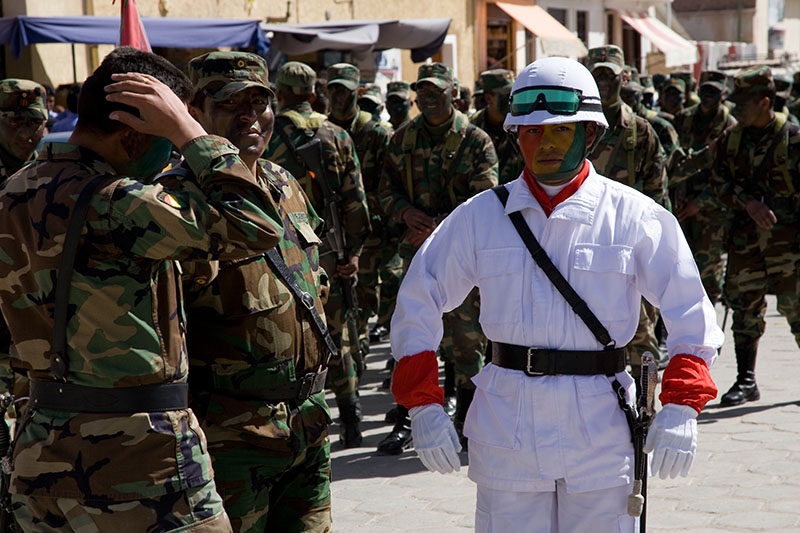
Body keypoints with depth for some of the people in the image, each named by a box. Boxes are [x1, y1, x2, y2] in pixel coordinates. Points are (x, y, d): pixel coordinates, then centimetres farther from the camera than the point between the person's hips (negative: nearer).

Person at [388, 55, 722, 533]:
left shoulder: (632, 216, 1)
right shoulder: (481, 216, 4)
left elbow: (692, 313, 2)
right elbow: (417, 305, 9)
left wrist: (681, 408, -7)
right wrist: (424, 406, 2)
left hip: (601, 429, -1)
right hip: (507, 429, 1)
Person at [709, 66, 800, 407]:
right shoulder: (731, 140, 9)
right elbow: (719, 181, 3)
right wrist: (748, 203, -14)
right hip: (744, 238, 4)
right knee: (744, 309, 6)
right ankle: (746, 381, 15)